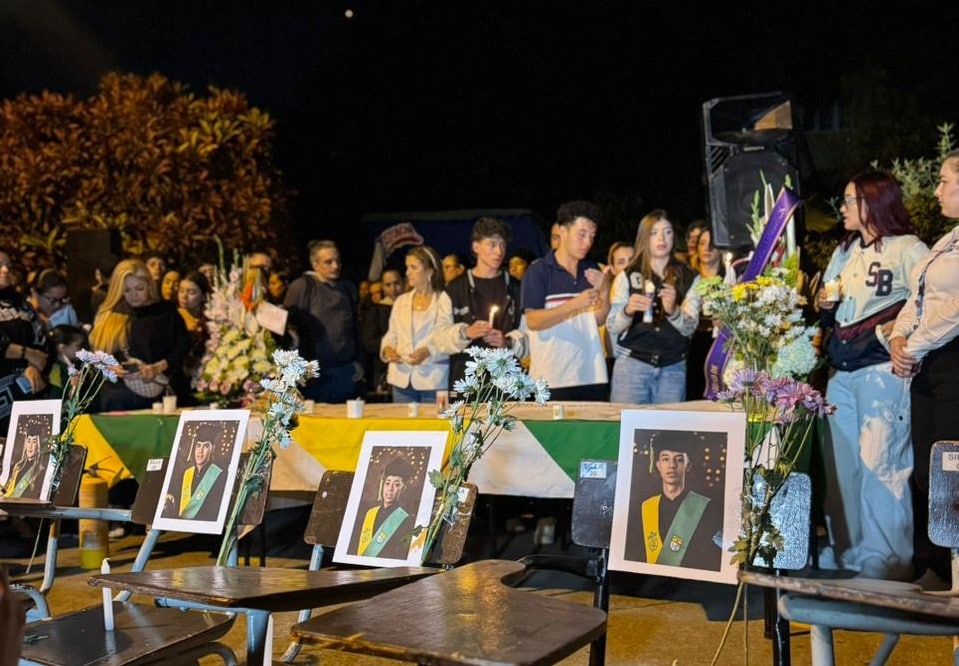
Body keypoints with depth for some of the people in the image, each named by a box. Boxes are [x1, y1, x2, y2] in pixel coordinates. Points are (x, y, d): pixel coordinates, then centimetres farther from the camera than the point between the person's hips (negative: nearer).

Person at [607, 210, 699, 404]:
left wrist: (672, 311, -23)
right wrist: (628, 311, -21)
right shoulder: (628, 276, 5)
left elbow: (689, 328, -2)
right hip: (632, 364, -1)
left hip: (673, 368, 1)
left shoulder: (688, 278, 8)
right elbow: (612, 328, 0)